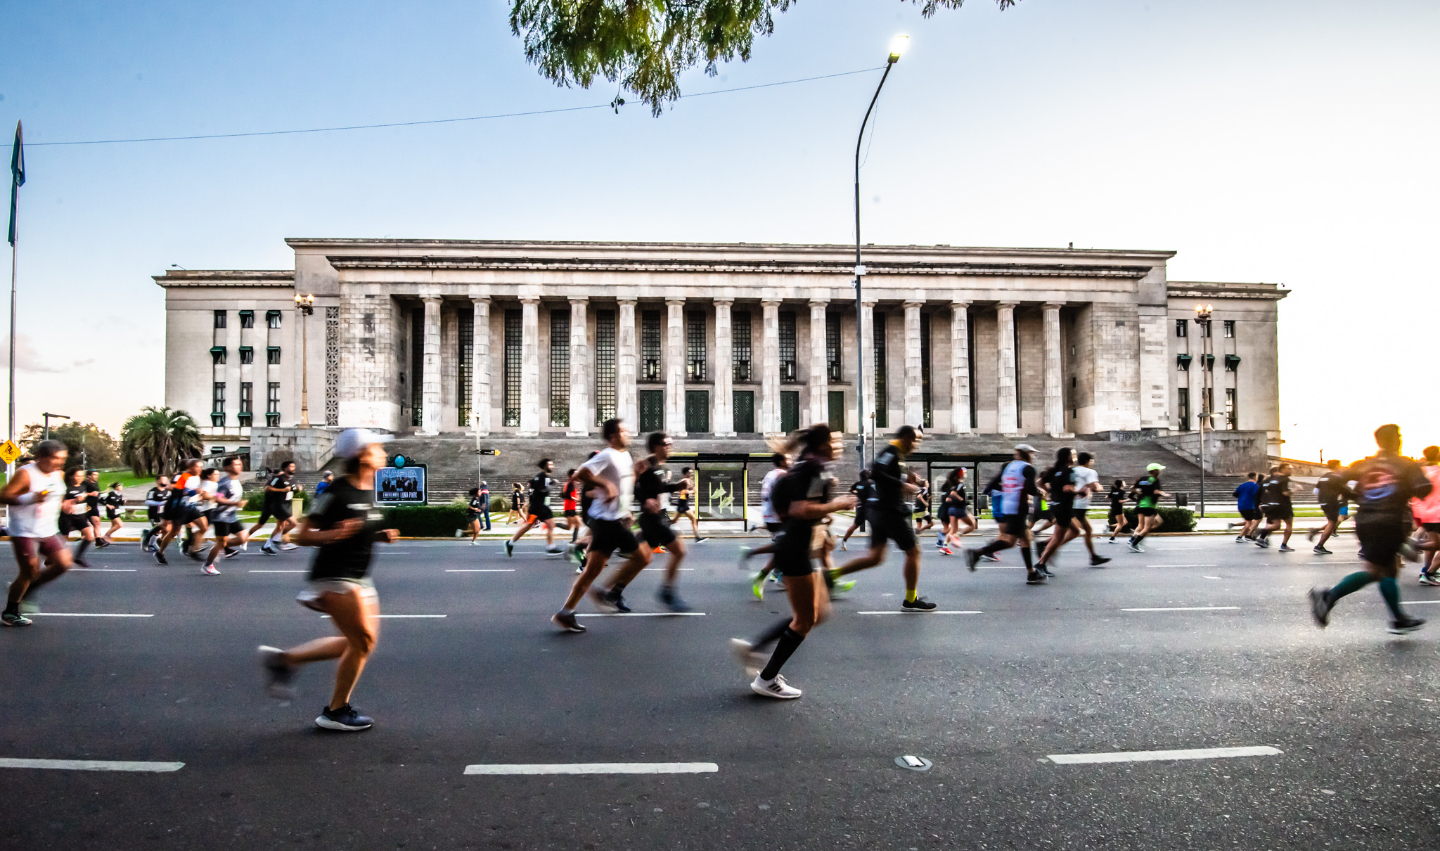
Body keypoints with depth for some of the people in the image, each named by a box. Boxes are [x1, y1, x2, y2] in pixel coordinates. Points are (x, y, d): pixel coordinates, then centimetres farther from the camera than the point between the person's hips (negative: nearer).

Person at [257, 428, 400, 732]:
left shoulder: (368, 491, 8)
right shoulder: (336, 493, -17)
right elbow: (302, 536, -14)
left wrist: (381, 535, 3)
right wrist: (334, 534, -30)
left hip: (358, 579, 9)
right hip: (333, 577, -9)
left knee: (361, 642, 11)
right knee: (362, 641, -9)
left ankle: (284, 659, 23)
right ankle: (336, 712, 9)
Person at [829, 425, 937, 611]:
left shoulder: (892, 453, 18)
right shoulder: (891, 452, -13)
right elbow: (876, 473, -28)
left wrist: (906, 479, 13)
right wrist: (902, 485, -27)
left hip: (879, 511, 10)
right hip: (891, 511, -10)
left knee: (875, 557, 11)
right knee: (913, 551, 3)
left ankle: (833, 574, 6)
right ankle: (910, 600, 13)